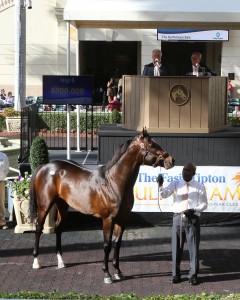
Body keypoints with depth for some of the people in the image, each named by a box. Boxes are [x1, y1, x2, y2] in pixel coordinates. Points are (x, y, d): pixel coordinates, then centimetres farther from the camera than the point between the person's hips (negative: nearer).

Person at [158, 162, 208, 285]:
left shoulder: (199, 187, 0)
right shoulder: (175, 184, 5)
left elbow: (204, 204, 0)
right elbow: (164, 194, -9)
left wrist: (194, 210, -17)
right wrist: (160, 186, -29)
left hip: (193, 219, -2)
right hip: (178, 218, 2)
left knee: (193, 247, 1)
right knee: (176, 247, 7)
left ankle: (193, 275, 12)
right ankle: (175, 274, 18)